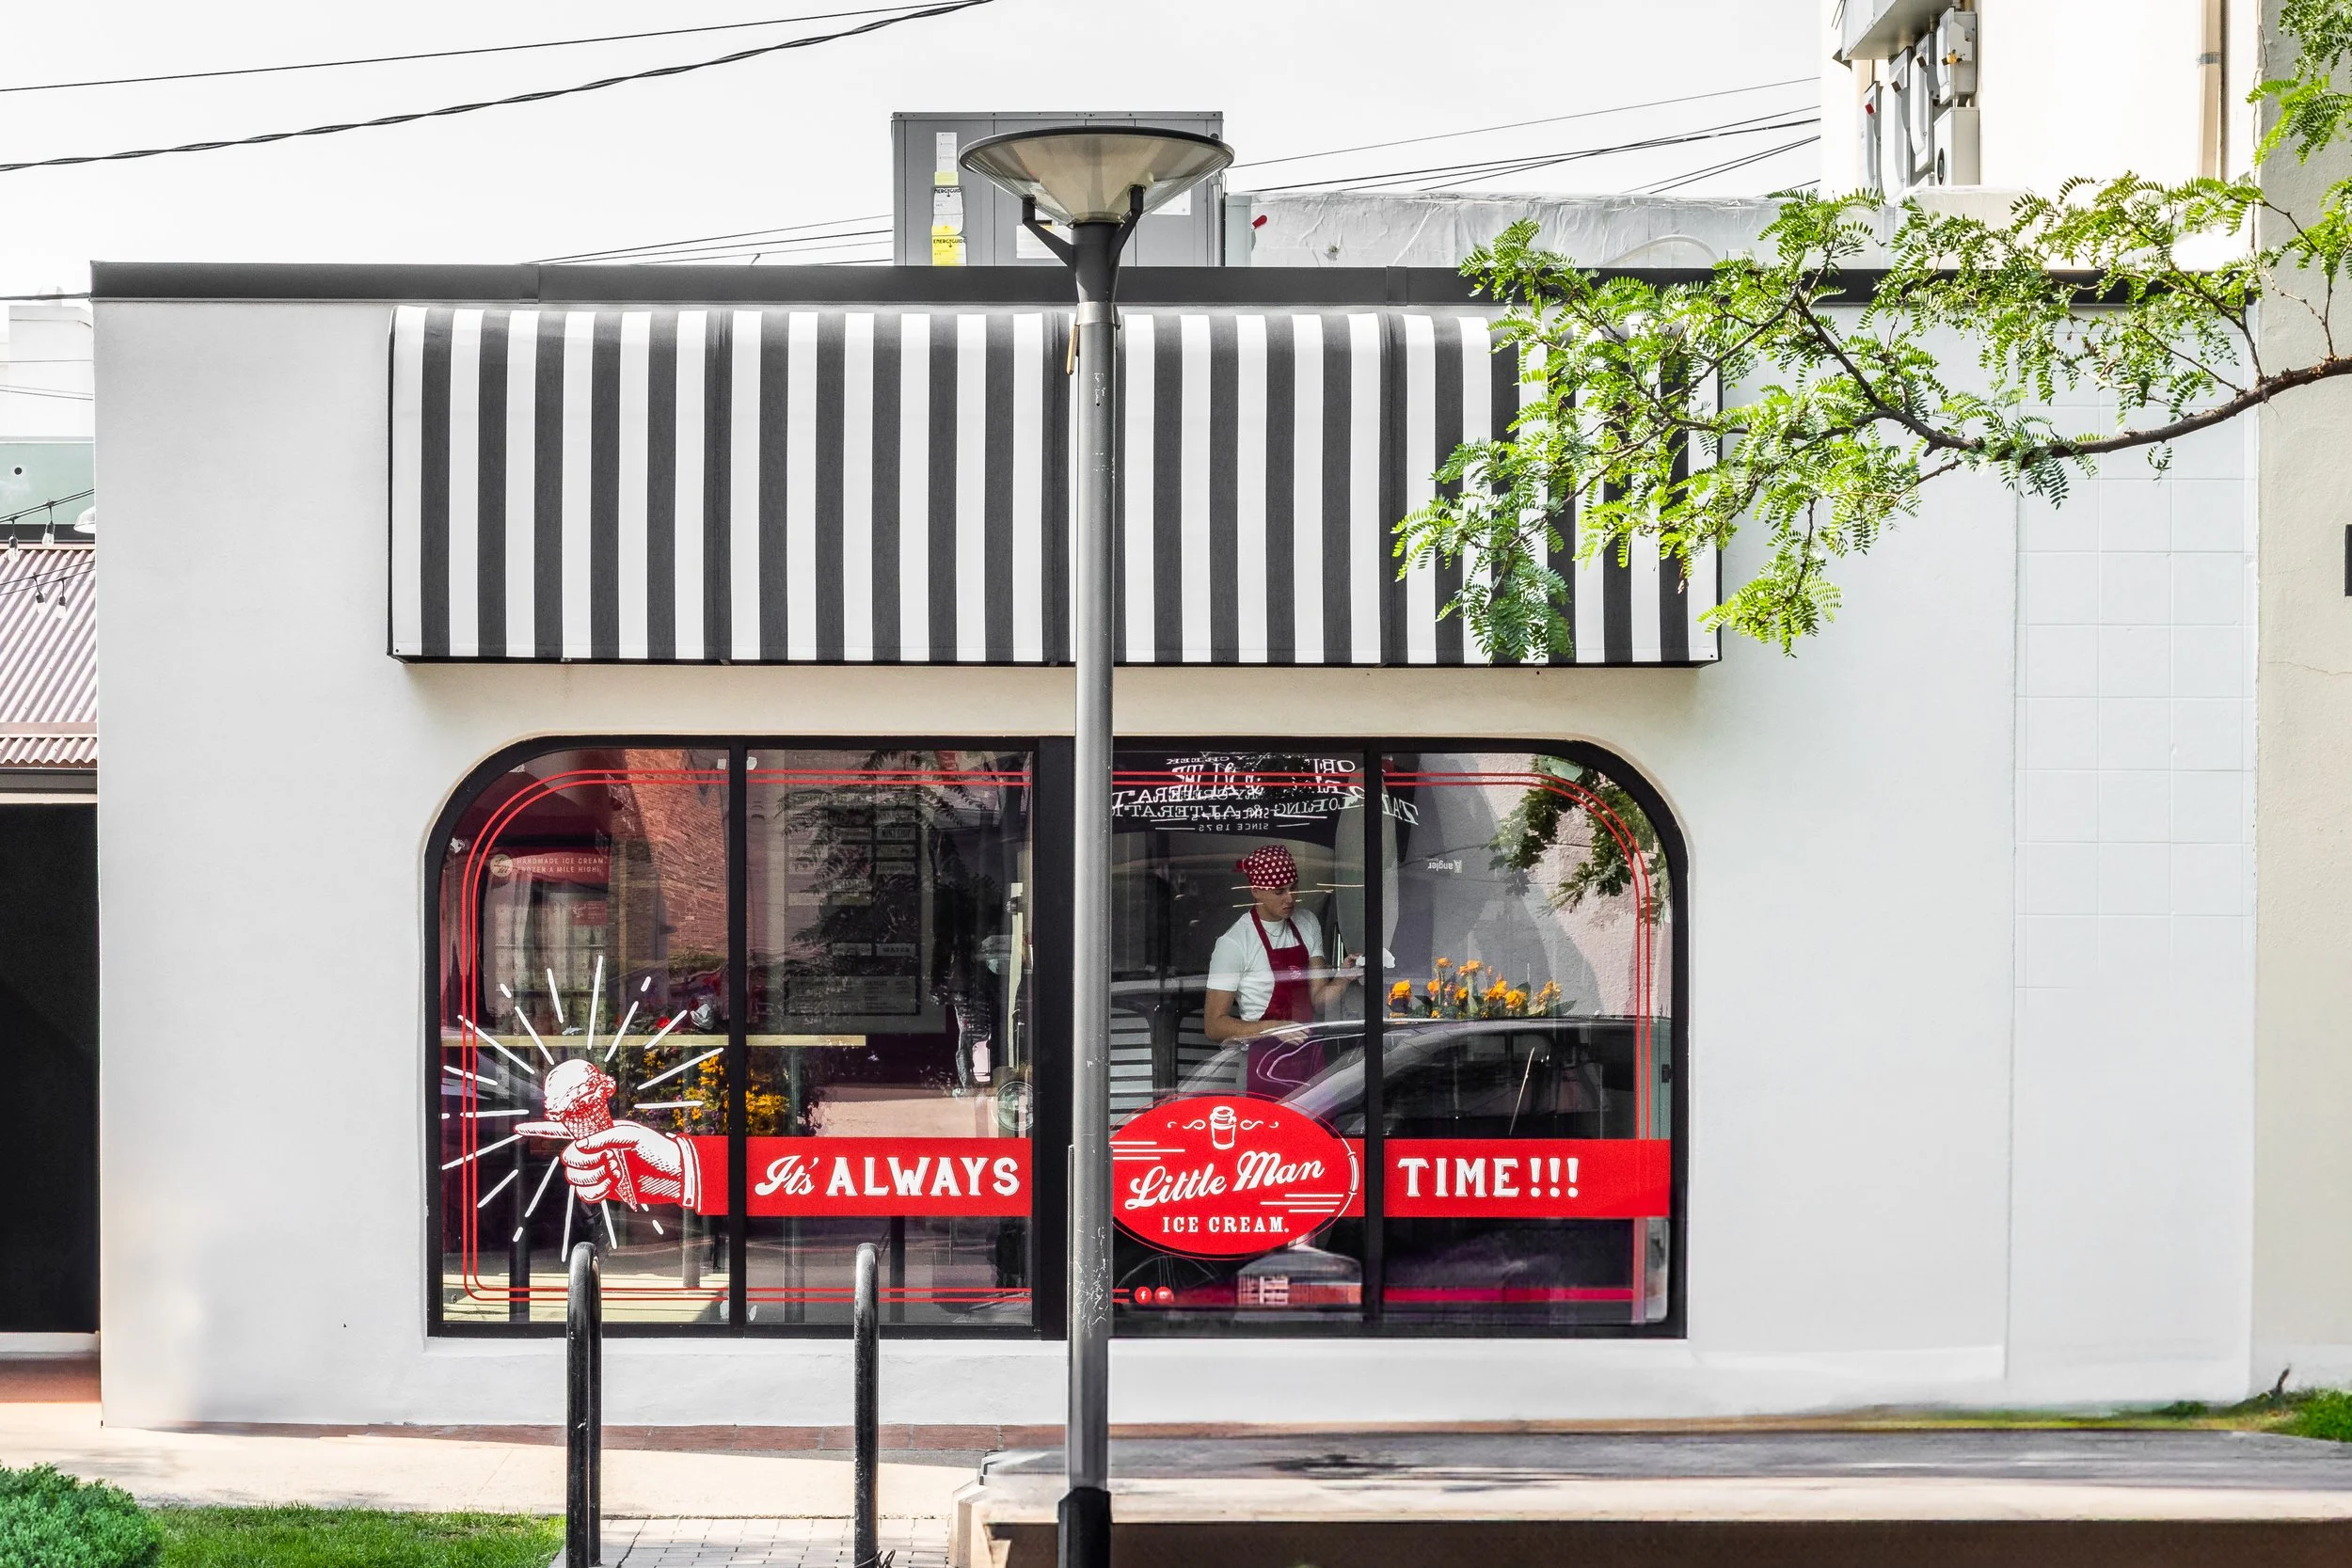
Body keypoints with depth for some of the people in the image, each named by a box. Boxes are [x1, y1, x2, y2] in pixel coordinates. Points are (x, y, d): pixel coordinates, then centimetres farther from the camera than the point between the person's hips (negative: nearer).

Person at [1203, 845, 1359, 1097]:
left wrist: (1343, 979, -14)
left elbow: (1318, 998, 6)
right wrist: (1272, 1029, -23)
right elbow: (1214, 1025, -12)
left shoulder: (1306, 924, 7)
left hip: (1312, 1057, 6)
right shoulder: (1234, 943, -12)